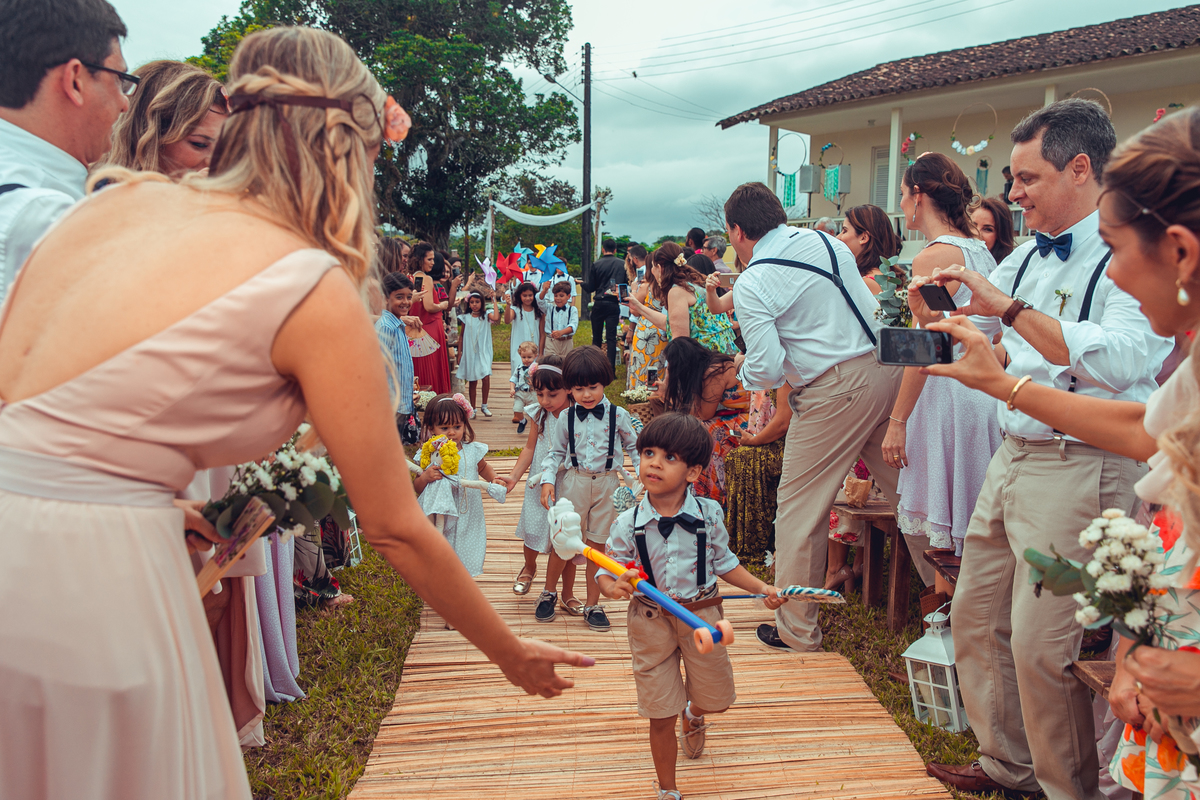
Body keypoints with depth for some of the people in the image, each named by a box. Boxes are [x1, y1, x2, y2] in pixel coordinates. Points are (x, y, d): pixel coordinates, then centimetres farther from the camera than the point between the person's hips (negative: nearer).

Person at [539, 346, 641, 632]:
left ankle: (592, 605, 18)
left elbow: (634, 446, 7)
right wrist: (548, 479, -6)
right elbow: (556, 452, 7)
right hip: (574, 481, 1)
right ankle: (549, 592, 28)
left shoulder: (618, 415, -3)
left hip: (607, 484, 0)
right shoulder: (567, 419, -1)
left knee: (597, 546, 6)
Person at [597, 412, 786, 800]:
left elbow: (724, 563, 4)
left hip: (702, 616, 2)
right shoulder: (628, 524, -13)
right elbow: (608, 571, -5)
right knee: (661, 717, 6)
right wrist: (615, 587, -26)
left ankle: (694, 715, 56)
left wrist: (762, 588, -2)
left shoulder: (709, 514, -9)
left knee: (716, 700, 17)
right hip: (650, 620, -1)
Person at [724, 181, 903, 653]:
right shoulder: (828, 242, 12)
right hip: (889, 367, 7)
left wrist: (742, 373, 8)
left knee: (799, 507, 6)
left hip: (835, 391, -7)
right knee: (904, 490, 16)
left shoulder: (751, 284, -8)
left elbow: (767, 369, -14)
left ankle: (796, 629, 16)